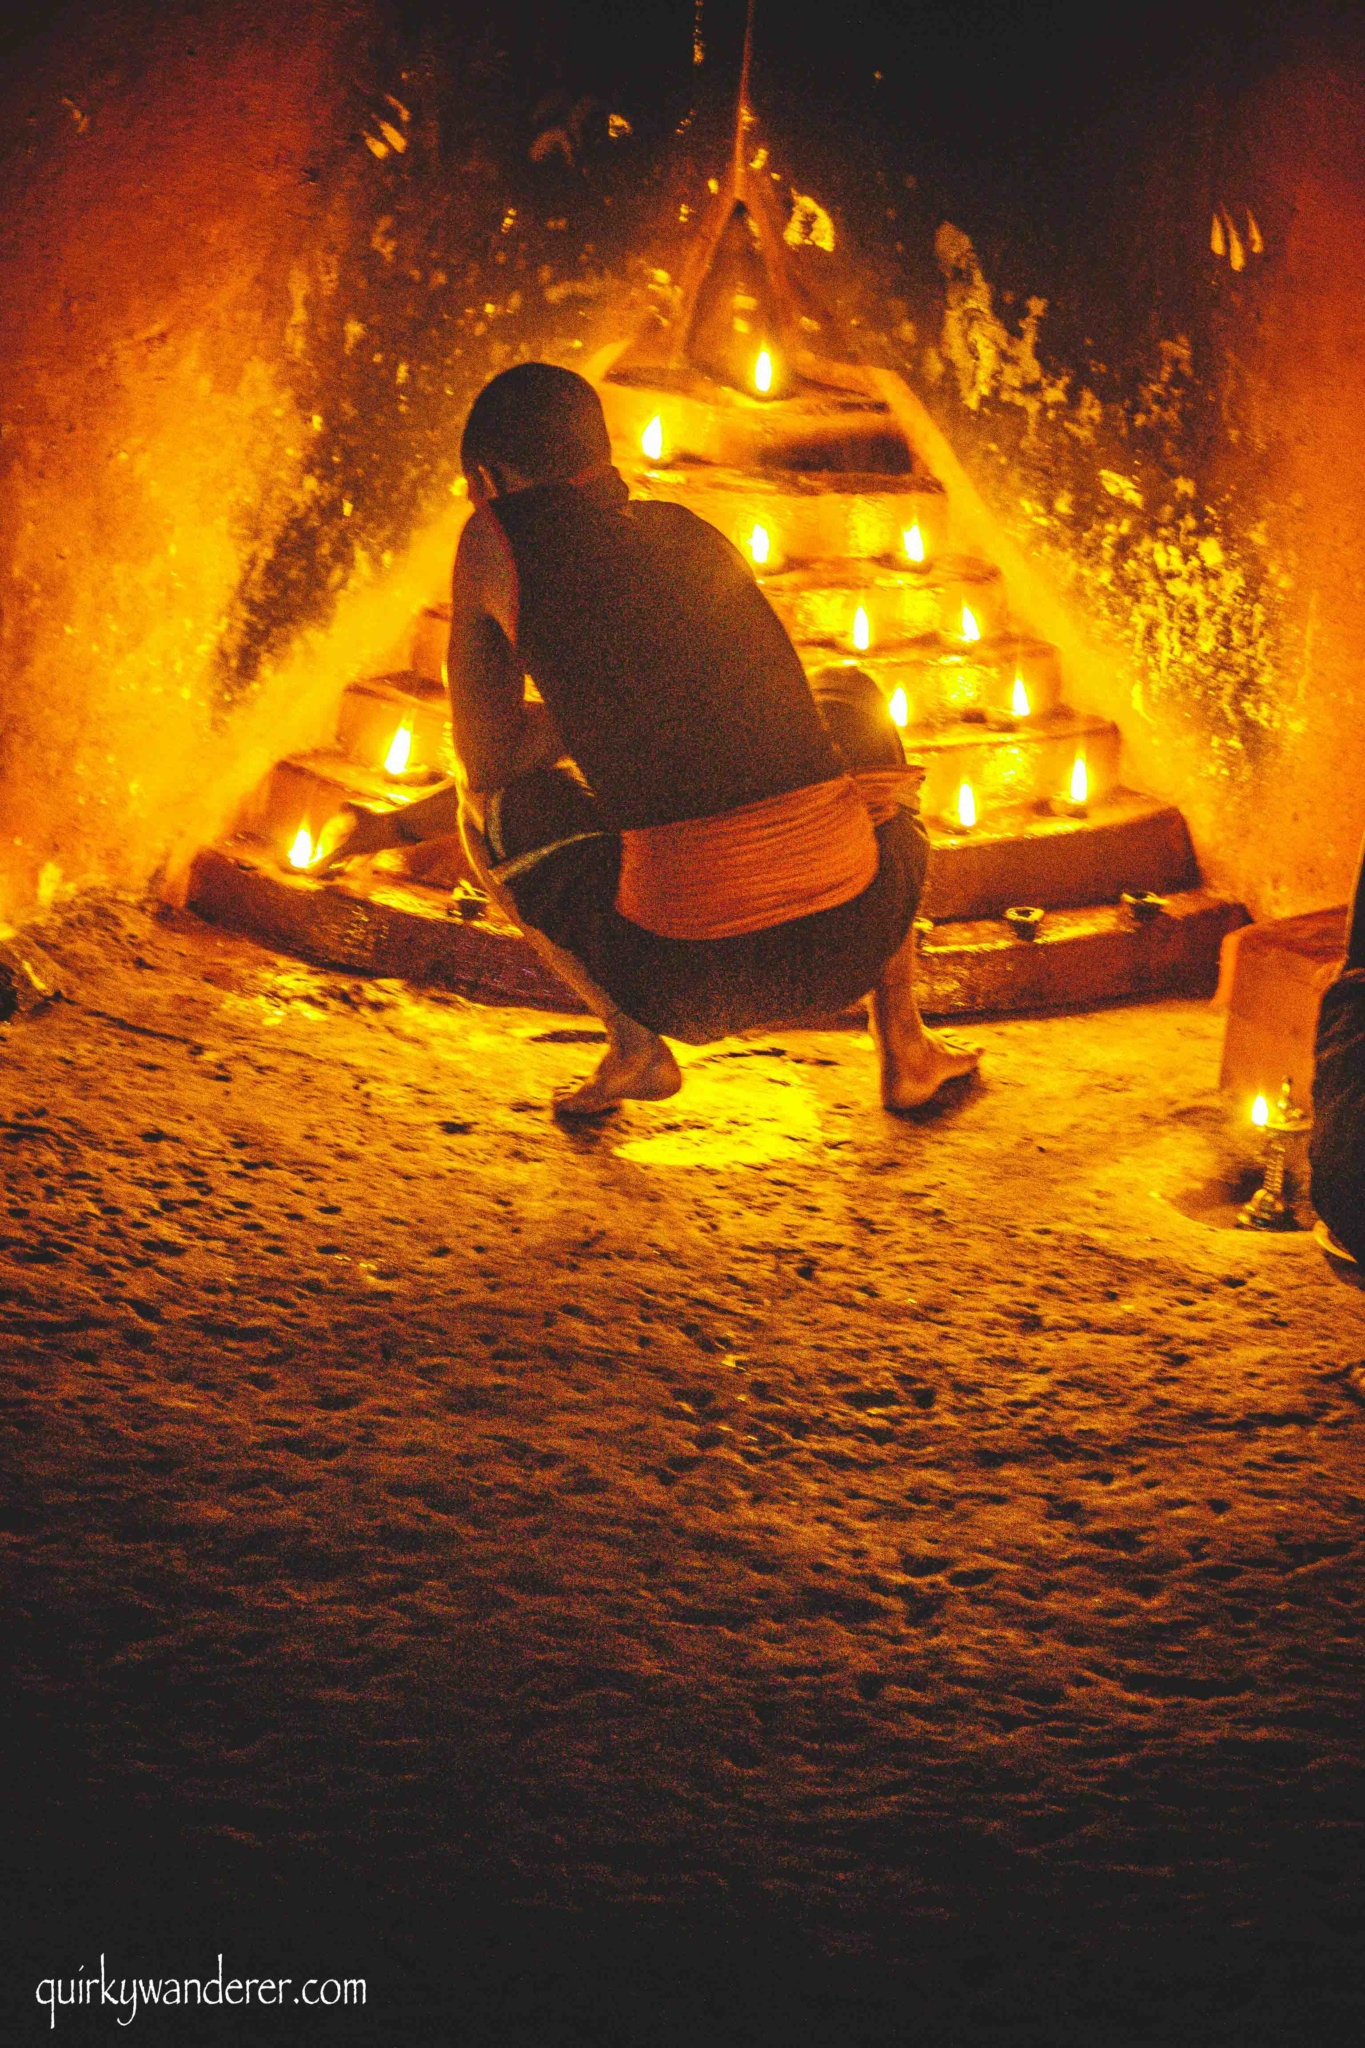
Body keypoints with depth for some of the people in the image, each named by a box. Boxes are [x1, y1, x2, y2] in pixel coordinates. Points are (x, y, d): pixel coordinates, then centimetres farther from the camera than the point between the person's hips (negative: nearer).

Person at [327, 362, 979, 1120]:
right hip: (853, 937, 4)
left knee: (491, 811, 28)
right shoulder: (694, 535, 22)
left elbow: (486, 764, 14)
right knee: (850, 699, 39)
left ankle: (633, 1042, 9)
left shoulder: (495, 538, 7)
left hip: (692, 977, -3)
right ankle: (904, 1045, 33)